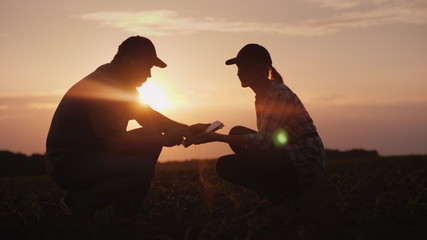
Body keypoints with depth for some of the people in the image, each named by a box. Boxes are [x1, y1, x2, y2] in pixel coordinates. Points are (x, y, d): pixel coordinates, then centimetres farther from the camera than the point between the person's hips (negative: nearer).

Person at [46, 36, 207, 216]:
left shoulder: (123, 84, 10)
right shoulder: (100, 85, -22)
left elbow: (149, 117, 21)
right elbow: (117, 142, -25)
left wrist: (187, 130, 6)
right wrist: (164, 140, -17)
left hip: (95, 152, 10)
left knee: (153, 134, 6)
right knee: (143, 168, -27)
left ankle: (127, 206, 7)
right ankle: (78, 204, -12)